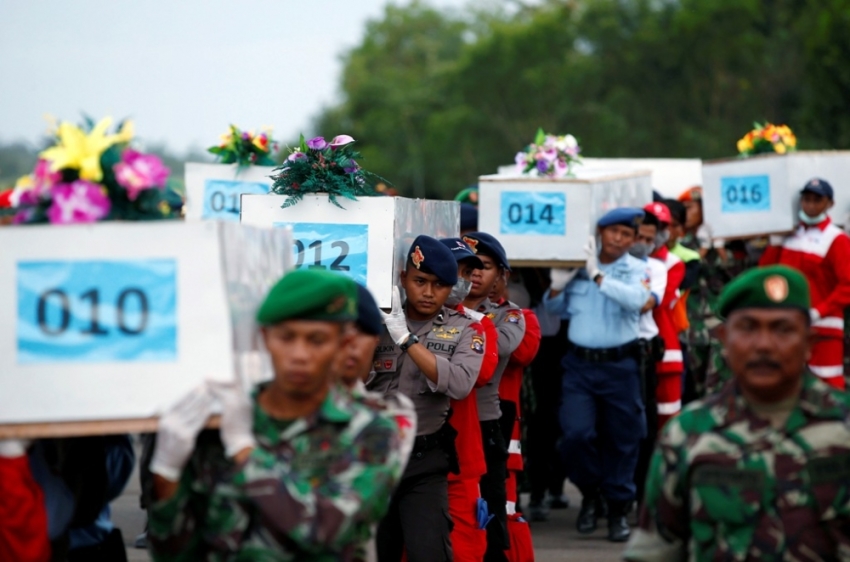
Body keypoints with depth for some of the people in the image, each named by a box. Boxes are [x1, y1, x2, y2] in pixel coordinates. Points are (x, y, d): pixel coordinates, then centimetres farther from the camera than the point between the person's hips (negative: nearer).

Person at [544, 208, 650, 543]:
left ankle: (618, 508, 20)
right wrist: (557, 287, -7)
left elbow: (635, 300, -22)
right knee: (576, 434, -10)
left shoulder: (637, 271, 0)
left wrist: (598, 275, -24)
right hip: (579, 363, 1)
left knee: (621, 440, 5)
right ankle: (590, 492, 16)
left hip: (619, 366, -1)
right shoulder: (577, 265, 5)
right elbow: (555, 309, 15)